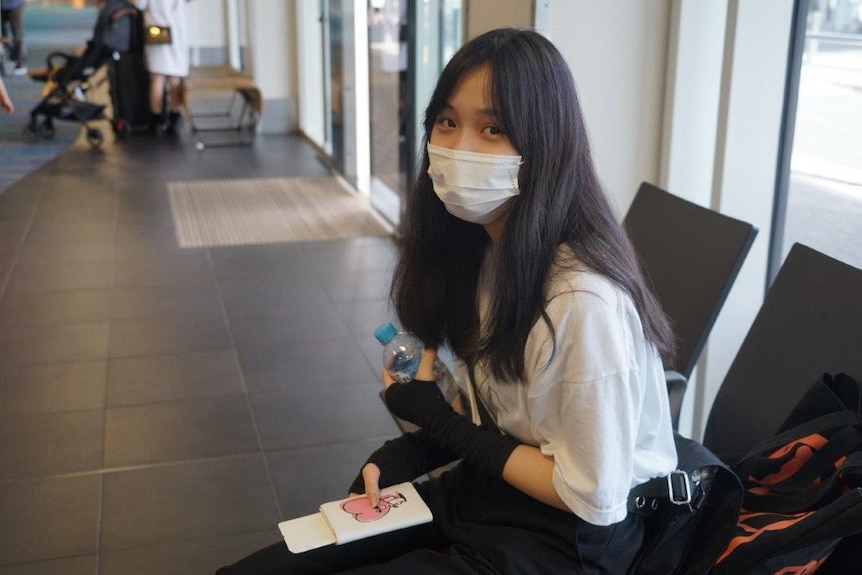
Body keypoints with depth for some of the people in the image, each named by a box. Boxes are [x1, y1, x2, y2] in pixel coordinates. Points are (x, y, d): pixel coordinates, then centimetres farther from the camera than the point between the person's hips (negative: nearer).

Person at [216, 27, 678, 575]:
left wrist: (438, 420, -14)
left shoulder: (584, 299, -28)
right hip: (482, 494, 7)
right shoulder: (479, 244, -2)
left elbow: (593, 499, -20)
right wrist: (396, 459, -8)